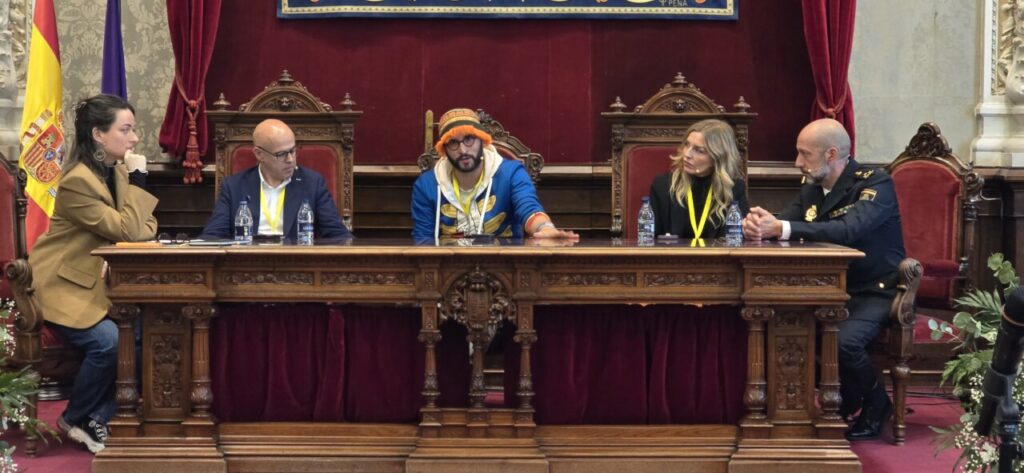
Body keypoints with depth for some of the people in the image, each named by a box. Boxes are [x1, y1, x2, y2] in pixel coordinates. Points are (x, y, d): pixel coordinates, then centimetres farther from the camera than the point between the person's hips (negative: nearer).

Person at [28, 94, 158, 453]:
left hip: (103, 280, 8)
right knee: (109, 340, -28)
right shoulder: (78, 181, -22)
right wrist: (136, 179, -19)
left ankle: (100, 417, -5)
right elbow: (128, 230, -23)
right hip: (66, 284, -7)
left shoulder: (117, 169, 4)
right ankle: (74, 419, -3)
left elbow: (144, 226, 5)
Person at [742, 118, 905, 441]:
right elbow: (782, 225, 2)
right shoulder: (812, 187, 8)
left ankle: (875, 404, -2)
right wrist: (758, 225, -24)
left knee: (843, 341, -34)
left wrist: (782, 228, -39)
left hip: (875, 293, -7)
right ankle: (842, 403, 2)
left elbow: (848, 230, -32)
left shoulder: (876, 184, -15)